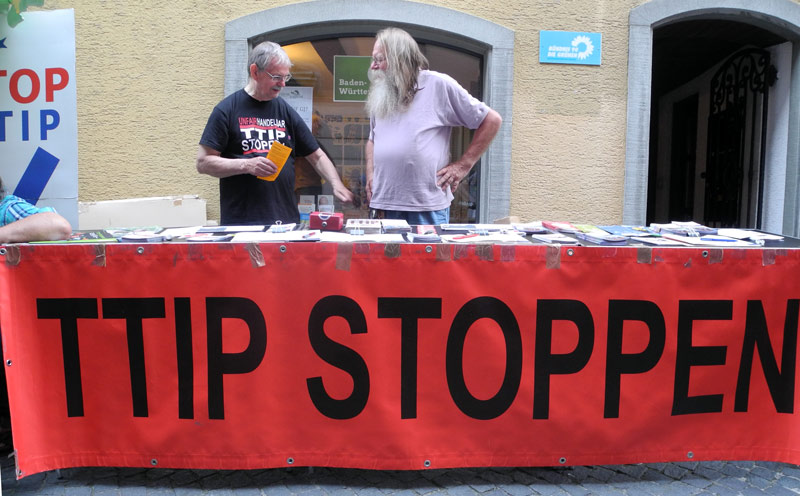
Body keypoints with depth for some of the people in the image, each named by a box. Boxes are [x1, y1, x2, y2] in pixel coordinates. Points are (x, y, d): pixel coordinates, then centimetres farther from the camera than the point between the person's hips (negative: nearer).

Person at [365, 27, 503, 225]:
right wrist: (370, 172, 11)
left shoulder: (438, 85, -3)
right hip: (387, 204, 5)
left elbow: (492, 120, 0)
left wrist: (463, 165, -4)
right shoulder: (380, 94, 15)